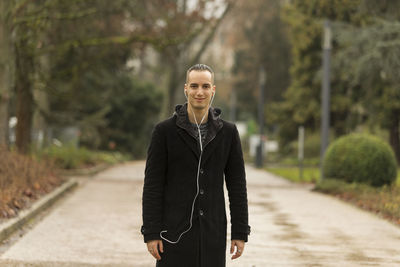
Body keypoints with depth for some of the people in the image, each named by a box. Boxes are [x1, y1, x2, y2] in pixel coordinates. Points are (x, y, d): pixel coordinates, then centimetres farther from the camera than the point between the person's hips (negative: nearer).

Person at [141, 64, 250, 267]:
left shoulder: (228, 132, 5)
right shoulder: (164, 131, -2)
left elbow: (237, 186, 7)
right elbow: (152, 186, -3)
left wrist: (240, 233, 2)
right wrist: (151, 234, -9)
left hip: (212, 233, 2)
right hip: (175, 233, -2)